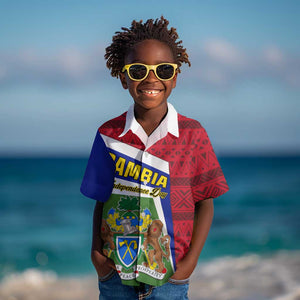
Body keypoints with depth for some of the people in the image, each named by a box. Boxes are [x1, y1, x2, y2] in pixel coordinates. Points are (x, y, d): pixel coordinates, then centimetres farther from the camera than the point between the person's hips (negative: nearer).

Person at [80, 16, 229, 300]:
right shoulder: (109, 134, 1)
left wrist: (191, 261, -8)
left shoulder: (192, 134, -4)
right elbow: (101, 199, 7)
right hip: (114, 270, 1)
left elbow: (205, 202, -1)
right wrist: (95, 251, -5)